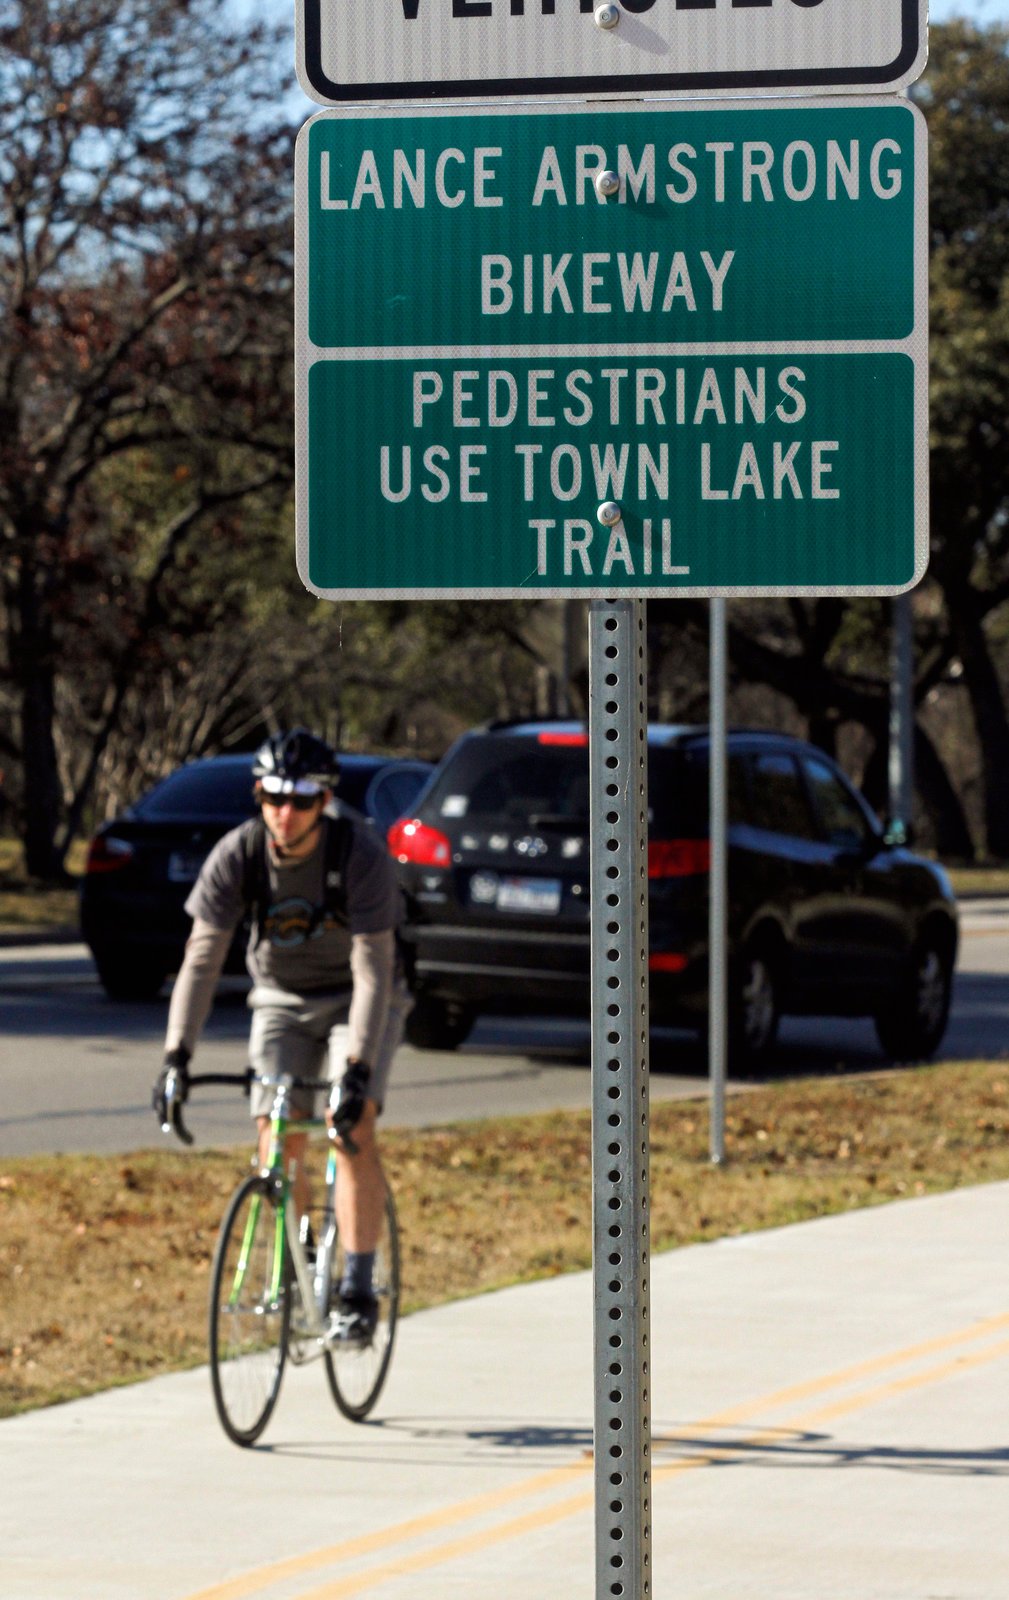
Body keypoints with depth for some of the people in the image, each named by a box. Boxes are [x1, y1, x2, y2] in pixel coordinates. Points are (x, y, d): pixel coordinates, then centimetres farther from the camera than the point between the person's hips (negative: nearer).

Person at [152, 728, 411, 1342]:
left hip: (358, 997, -3)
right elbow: (203, 957, -22)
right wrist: (177, 1056, -33)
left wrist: (356, 1068, -41)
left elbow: (373, 968, -32)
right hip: (283, 998, 3)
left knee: (353, 1129, -21)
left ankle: (359, 1290, -18)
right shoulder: (237, 855, -21)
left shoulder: (362, 853, -29)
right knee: (279, 1146, -8)